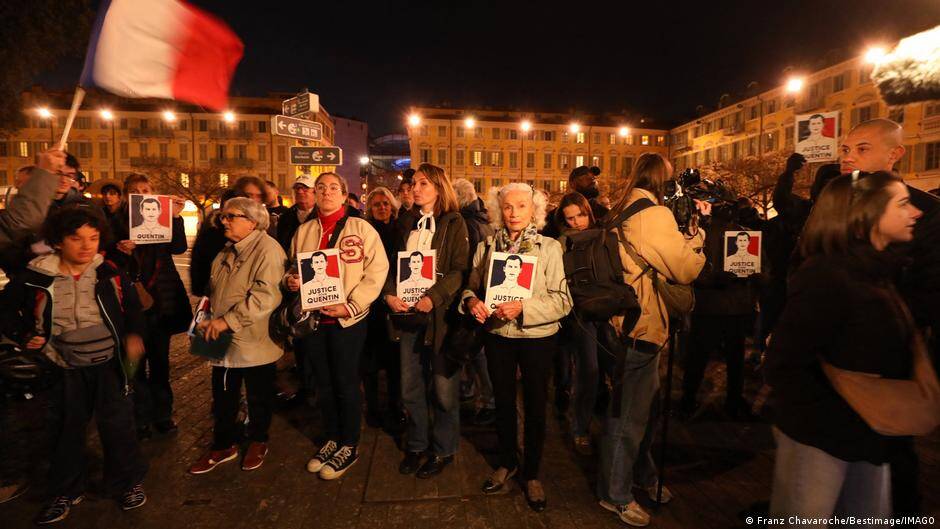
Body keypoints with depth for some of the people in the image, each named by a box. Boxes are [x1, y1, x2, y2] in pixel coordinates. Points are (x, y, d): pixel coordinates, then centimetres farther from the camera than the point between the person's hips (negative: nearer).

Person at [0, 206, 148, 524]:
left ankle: (128, 482, 28)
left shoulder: (109, 274, -7)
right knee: (67, 429, 17)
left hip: (109, 364, -1)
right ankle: (65, 492, 37)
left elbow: (132, 307, 8)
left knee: (117, 425, 8)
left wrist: (134, 335, -6)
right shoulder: (36, 277, -8)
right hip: (68, 369, 1)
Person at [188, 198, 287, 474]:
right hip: (223, 340, 8)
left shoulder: (267, 249, -17)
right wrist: (209, 317, 10)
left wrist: (228, 320, -26)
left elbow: (266, 295, -28)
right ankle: (223, 445, 36)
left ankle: (258, 441, 34)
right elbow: (214, 289, 24)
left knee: (258, 397, 12)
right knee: (223, 397, 18)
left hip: (254, 340, -7)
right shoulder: (227, 251, 13)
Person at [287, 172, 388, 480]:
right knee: (323, 384, 16)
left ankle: (349, 446, 24)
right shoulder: (304, 231, 9)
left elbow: (377, 270, -11)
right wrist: (290, 280, -4)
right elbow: (293, 267, 20)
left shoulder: (361, 228, -5)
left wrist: (352, 305, -19)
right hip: (312, 317, 5)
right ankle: (332, 439, 35)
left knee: (346, 384, 6)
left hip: (347, 319, -4)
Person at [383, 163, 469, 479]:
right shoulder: (406, 224, 13)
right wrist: (390, 293, -4)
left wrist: (433, 298, -22)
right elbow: (394, 264, 14)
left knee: (444, 389, 6)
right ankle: (416, 445, 33)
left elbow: (460, 269, -10)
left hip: (440, 313, -5)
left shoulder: (453, 223, -3)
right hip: (407, 312, 5)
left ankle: (442, 450, 26)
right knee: (410, 387, 13)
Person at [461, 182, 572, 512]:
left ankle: (531, 474, 35)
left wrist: (523, 308, -25)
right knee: (503, 401, 19)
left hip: (536, 337, -2)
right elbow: (471, 286, 6)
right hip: (497, 336, 3)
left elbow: (562, 300, -12)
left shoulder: (549, 247, -8)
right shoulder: (486, 246, 1)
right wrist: (471, 301, -17)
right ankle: (507, 463, 43)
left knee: (535, 405, 12)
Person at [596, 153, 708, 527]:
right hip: (640, 327, -10)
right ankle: (615, 494, 22)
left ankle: (642, 475, 43)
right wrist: (695, 228, 2)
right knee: (629, 415, 5)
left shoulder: (623, 212, 12)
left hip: (627, 323, 10)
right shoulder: (654, 214, -16)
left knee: (645, 406, 24)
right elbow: (686, 270, -12)